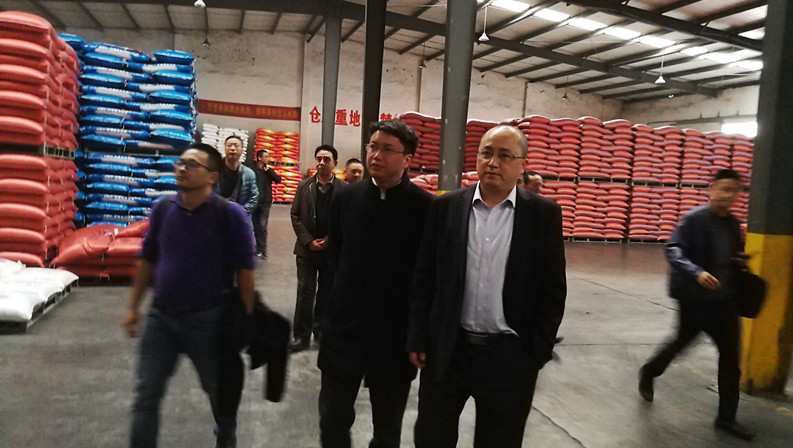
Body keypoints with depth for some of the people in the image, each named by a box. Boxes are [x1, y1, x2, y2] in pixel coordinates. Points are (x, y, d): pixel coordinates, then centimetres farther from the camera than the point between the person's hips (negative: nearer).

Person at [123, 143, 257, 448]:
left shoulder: (229, 214, -13)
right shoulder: (163, 208, 2)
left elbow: (245, 267, -11)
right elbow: (148, 259, 11)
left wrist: (246, 318, -11)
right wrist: (134, 307, 12)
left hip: (208, 319, -3)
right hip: (160, 317, 3)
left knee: (220, 391, 18)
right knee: (146, 397, 7)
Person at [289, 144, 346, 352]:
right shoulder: (304, 185, 3)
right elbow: (295, 215, 2)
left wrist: (328, 241, -11)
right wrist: (308, 241, -8)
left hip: (332, 249, -1)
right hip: (307, 248, 1)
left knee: (326, 292, 11)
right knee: (305, 292, 1)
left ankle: (321, 328, 28)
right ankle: (302, 335, 8)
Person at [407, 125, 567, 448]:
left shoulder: (544, 213, -3)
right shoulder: (446, 207, 0)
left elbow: (553, 289, -1)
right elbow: (423, 277, 2)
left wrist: (538, 350, -4)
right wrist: (417, 337, 0)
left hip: (510, 354, -1)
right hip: (447, 349, 1)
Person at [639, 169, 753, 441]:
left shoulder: (733, 224, 8)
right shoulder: (693, 219, -13)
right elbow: (673, 251, -22)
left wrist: (741, 262, -2)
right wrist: (696, 272, -36)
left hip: (724, 298, 6)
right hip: (695, 296, -6)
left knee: (730, 355, 5)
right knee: (682, 342, 11)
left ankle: (727, 417, 17)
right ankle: (648, 373, 40)